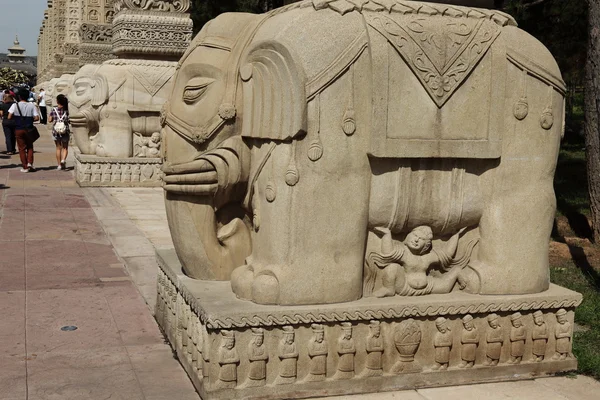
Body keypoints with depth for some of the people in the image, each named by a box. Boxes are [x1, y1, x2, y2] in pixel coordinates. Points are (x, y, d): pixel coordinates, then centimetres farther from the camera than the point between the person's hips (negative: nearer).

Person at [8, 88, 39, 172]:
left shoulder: (15, 105, -5)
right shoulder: (31, 106, -2)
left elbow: (9, 117, -10)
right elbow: (36, 118, -8)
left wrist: (16, 117, 9)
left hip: (18, 129, -1)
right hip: (29, 129, 1)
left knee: (22, 148, 7)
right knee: (30, 147, 15)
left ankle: (25, 167, 6)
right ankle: (30, 163, -3)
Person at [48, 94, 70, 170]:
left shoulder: (54, 110, -4)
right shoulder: (67, 110, -6)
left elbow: (50, 120, 0)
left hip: (56, 130, 1)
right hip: (65, 130, -1)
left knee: (58, 148, 12)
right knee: (65, 147, 11)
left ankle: (59, 165, 13)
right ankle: (63, 159, -15)